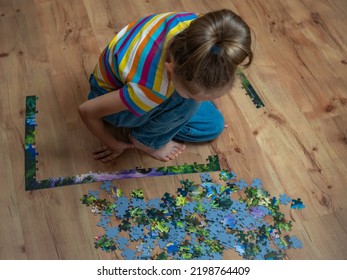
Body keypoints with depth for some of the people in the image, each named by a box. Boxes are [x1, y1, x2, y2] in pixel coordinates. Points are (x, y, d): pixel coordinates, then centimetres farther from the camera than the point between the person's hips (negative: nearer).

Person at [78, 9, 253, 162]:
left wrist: (213, 102, 6)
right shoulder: (149, 90, -44)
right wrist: (114, 145, -11)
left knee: (214, 126, 3)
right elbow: (86, 110, -29)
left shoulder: (199, 26, -32)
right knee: (187, 101, -32)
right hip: (111, 93, -5)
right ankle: (146, 138, -5)